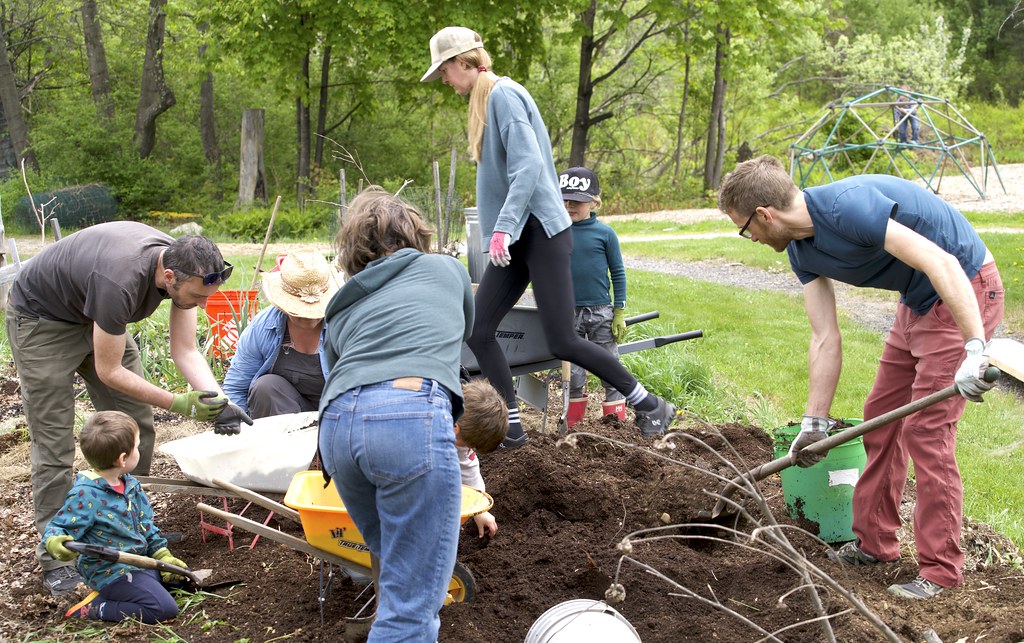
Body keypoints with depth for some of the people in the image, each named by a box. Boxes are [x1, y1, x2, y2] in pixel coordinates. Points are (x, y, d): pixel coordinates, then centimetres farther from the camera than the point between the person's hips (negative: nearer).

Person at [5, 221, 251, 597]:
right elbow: (109, 371, -28)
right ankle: (55, 559, 1)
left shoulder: (183, 266, -19)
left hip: (94, 317, 8)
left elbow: (185, 352, -12)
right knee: (54, 443, -8)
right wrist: (178, 404, -28)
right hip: (41, 320, -8)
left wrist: (217, 402, -27)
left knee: (137, 426, 5)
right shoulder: (120, 282, -41)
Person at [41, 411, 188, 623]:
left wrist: (163, 556, 8)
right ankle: (94, 608, -6)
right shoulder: (85, 495, -22)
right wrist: (54, 542, -42)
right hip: (110, 572, -9)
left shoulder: (131, 484, 4)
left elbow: (145, 524, 14)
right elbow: (56, 528, -19)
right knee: (165, 609, -19)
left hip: (140, 559, 9)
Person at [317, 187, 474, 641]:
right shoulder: (445, 269, 25)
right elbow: (464, 332, 43)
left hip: (336, 424, 5)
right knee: (412, 604, -3)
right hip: (412, 417, -4)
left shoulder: (342, 310, 31)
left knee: (405, 573, 23)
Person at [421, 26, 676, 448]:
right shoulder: (485, 100, 16)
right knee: (478, 332, 1)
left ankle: (649, 407, 5)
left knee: (562, 342, -9)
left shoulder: (503, 94, -12)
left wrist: (503, 225, -30)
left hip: (540, 231, -9)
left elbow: (528, 165, -23)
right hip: (515, 239, 9)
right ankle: (511, 428, 7)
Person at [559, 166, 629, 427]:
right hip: (568, 313, 2)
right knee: (573, 371, 9)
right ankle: (573, 422, 18)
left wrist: (619, 312, -2)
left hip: (601, 312, -2)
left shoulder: (605, 233, -4)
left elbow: (618, 273, 0)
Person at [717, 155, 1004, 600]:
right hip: (918, 304, 9)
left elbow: (941, 263, -33)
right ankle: (875, 543, 25)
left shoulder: (848, 208, -29)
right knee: (880, 419, 13)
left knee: (926, 431, -9)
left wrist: (975, 352, -38)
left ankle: (941, 569, 2)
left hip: (963, 293, -9)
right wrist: (814, 422, 4)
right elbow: (825, 339, 3)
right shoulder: (801, 249, 0)